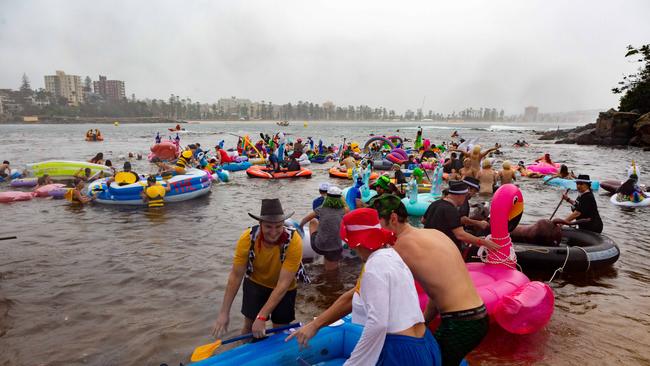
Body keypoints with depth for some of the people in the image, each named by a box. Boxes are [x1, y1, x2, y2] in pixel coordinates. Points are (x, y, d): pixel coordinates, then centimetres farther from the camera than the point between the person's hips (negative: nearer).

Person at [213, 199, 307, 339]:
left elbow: (283, 284, -32)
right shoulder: (248, 238, -29)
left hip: (284, 289, -1)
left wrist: (262, 317, -33)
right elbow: (236, 276, -20)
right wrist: (224, 312, -19)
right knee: (249, 325, 11)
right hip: (255, 283, 1)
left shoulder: (294, 241, -35)